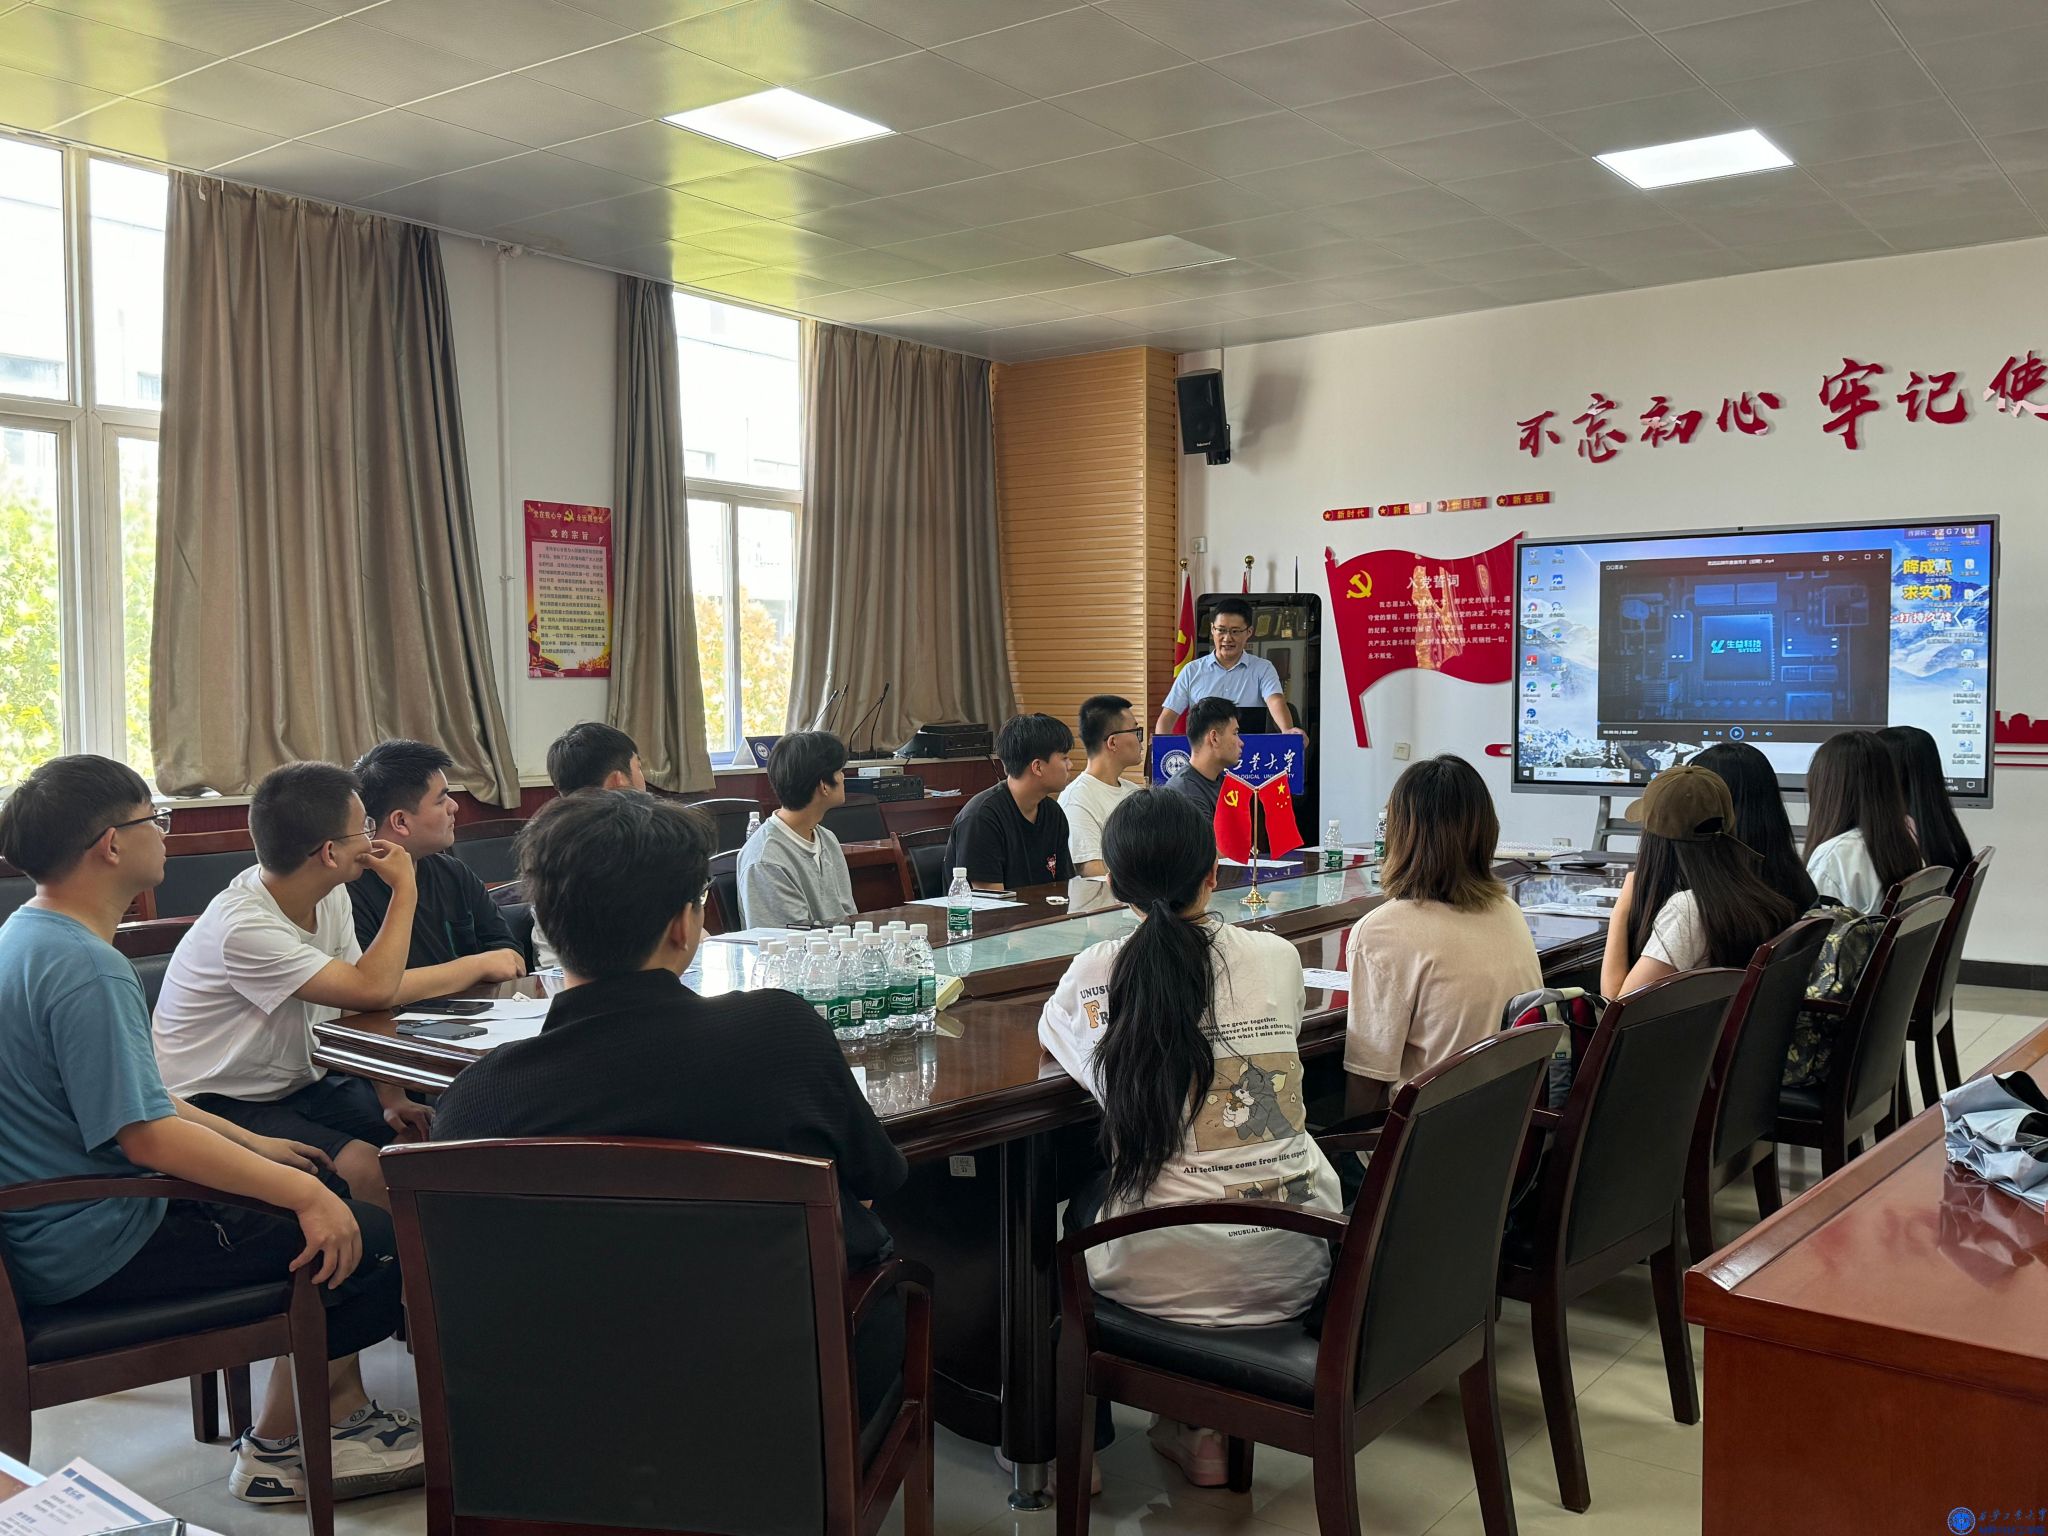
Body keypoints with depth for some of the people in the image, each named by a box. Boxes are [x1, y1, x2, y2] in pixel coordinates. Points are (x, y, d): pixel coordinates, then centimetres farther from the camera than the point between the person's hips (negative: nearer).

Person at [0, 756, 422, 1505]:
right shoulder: (86, 969, -23)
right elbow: (144, 1134, -28)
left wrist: (252, 1144, 15)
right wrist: (302, 1193, -25)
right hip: (94, 1250, -11)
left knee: (321, 1184, 19)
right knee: (372, 1242, -12)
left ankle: (343, 1415, 19)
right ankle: (277, 1446, 8)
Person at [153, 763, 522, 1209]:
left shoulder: (331, 897, -1)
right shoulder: (244, 927, -27)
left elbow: (362, 1006, 1)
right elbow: (373, 989, -28)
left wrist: (392, 1099, -10)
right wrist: (404, 891, -18)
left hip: (300, 1085, 8)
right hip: (220, 1105, -7)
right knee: (362, 1168, -29)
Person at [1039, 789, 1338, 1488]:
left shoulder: (1095, 974, -10)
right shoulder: (1279, 958, -4)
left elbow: (1050, 1032, 13)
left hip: (1173, 1276, -2)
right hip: (1299, 1266, 3)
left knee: (1081, 1203, 30)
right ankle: (1201, 1426, 38)